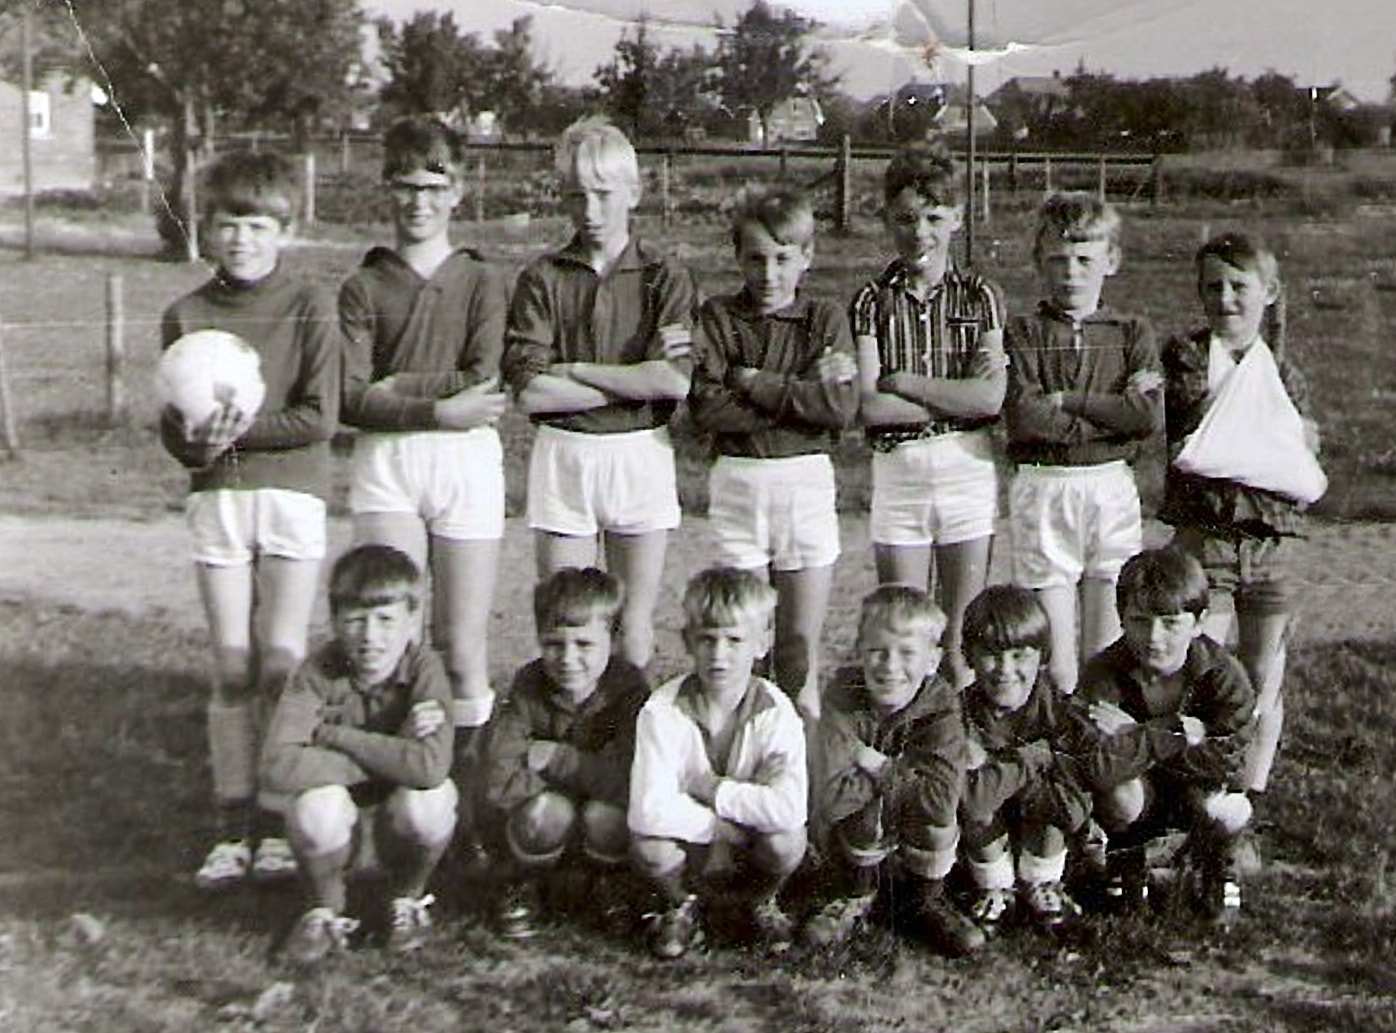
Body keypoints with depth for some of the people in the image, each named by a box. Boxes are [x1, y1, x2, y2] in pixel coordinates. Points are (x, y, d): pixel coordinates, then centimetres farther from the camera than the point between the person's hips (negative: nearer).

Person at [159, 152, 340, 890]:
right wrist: (199, 439, -17)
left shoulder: (309, 309, 0)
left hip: (292, 495, -2)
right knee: (232, 669, 3)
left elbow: (319, 418, -9)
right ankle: (231, 831, 8)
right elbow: (172, 427, 5)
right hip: (217, 496, 2)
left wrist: (241, 428, -16)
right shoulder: (187, 316, 8)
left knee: (282, 663, -5)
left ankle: (280, 826, 6)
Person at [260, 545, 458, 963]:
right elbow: (278, 767, -30)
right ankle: (325, 910, 2)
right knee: (318, 803, -31)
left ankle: (407, 899, 4)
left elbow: (431, 765, -36)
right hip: (340, 832, 0)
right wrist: (393, 752, -29)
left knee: (428, 798, -31)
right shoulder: (318, 672, -16)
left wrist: (334, 735, -27)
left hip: (402, 830, 0)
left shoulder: (424, 668, -18)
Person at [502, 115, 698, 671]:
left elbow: (676, 381, -14)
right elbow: (529, 392, -10)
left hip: (641, 456, 0)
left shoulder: (666, 278, 1)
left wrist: (572, 370, -11)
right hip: (562, 456, 0)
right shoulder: (542, 278, 1)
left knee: (634, 625, 9)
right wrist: (639, 379, -10)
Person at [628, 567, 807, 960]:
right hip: (690, 839, 0)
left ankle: (762, 902, 7)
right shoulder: (663, 711, -21)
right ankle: (680, 905, 6)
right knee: (649, 848, -32)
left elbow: (790, 807, -34)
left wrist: (712, 788, -26)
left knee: (787, 842, -31)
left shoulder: (776, 713, -19)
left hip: (749, 840, 0)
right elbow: (648, 810, -32)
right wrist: (719, 826, -27)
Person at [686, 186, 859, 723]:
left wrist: (754, 382, -13)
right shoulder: (717, 317, 2)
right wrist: (802, 396, -13)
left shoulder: (825, 319, 3)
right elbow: (706, 407, -12)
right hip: (738, 478, 0)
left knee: (802, 647, 4)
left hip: (806, 479, 0)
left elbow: (842, 408, -11)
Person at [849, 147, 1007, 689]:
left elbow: (990, 399, -9)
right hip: (896, 468, 0)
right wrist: (957, 397, -9)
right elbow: (869, 407, -8)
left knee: (962, 641, 6)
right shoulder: (871, 300, 3)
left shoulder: (981, 296, 4)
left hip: (968, 467, 0)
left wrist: (904, 382, -7)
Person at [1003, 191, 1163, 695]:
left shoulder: (1132, 332, 8)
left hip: (1112, 487, 1)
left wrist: (1065, 400, -11)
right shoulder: (1022, 333, 3)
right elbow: (1025, 418, -13)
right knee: (1054, 647, 1)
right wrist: (1113, 413, -10)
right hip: (1043, 487, -1)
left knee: (1108, 645, 5)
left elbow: (1150, 416, -8)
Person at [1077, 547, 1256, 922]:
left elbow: (1225, 763, -30)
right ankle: (1124, 860, 3)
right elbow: (1099, 767, -35)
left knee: (1227, 812, -32)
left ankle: (1219, 870, 7)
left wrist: (1136, 735, -31)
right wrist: (1181, 736, -36)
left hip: (1199, 790, 1)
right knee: (1122, 792, -34)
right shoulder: (1103, 674, -23)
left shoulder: (1224, 675, -20)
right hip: (1140, 804, 0)